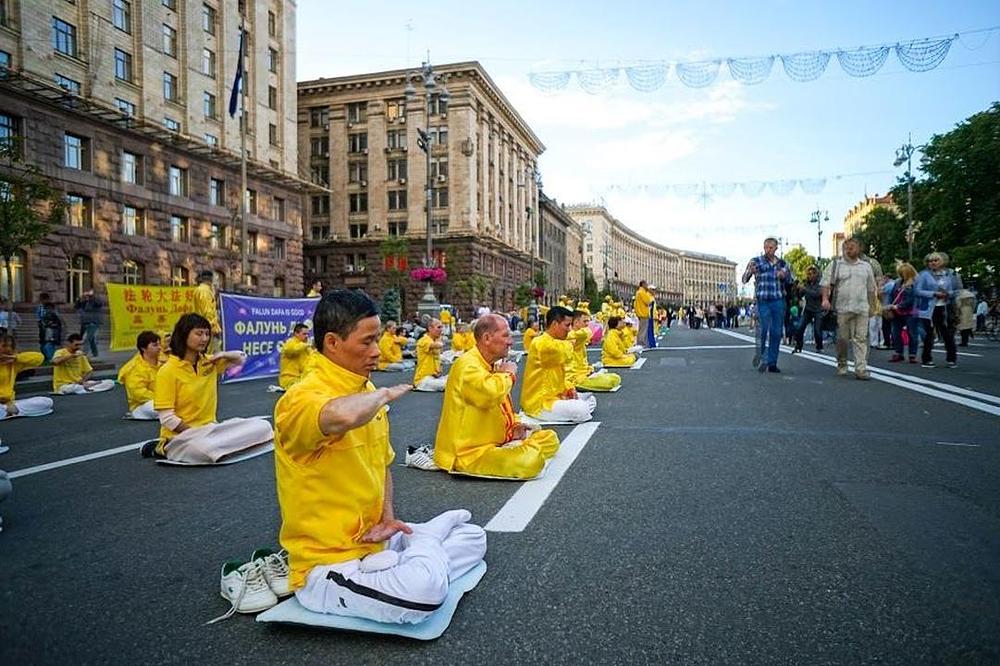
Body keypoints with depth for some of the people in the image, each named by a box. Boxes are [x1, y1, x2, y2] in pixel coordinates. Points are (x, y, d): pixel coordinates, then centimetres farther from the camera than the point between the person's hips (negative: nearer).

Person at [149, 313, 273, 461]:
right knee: (205, 447, -42)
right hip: (180, 434, -6)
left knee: (263, 426, -14)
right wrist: (196, 434, -19)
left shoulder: (210, 362, 7)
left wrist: (222, 355, -3)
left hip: (210, 428, 6)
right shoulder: (167, 371, -11)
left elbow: (241, 358, 18)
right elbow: (166, 418, -14)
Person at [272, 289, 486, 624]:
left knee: (473, 536, 13)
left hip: (376, 542, 9)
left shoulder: (367, 395, 5)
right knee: (425, 588, -32)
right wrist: (385, 394, -26)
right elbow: (343, 416, -49)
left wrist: (388, 517, -1)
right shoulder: (303, 398, -22)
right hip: (328, 565, -8)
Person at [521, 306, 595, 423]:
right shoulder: (541, 344, -19)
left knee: (591, 400, 13)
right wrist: (569, 344, -13)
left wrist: (569, 387, 3)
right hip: (539, 404, -10)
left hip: (555, 395, 10)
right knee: (582, 411, -24)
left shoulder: (555, 343, 13)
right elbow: (564, 353, -38)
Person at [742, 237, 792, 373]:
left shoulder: (782, 264, 12)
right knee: (764, 329, -14)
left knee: (776, 333, 1)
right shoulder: (756, 261, 4)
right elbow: (744, 280, -3)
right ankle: (759, 353, 13)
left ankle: (772, 363, 9)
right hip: (763, 301, -3)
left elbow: (790, 282, 16)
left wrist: (784, 276, -7)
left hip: (778, 301, 3)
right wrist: (750, 271, -25)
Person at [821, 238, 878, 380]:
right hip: (841, 308, -2)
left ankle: (861, 369, -6)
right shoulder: (835, 264, 6)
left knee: (861, 339, -4)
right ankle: (842, 366, 16)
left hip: (861, 309, 2)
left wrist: (871, 306, 16)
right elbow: (826, 283, -1)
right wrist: (825, 299, -15)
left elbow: (871, 289, 20)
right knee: (842, 338, 3)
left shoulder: (866, 266, 16)